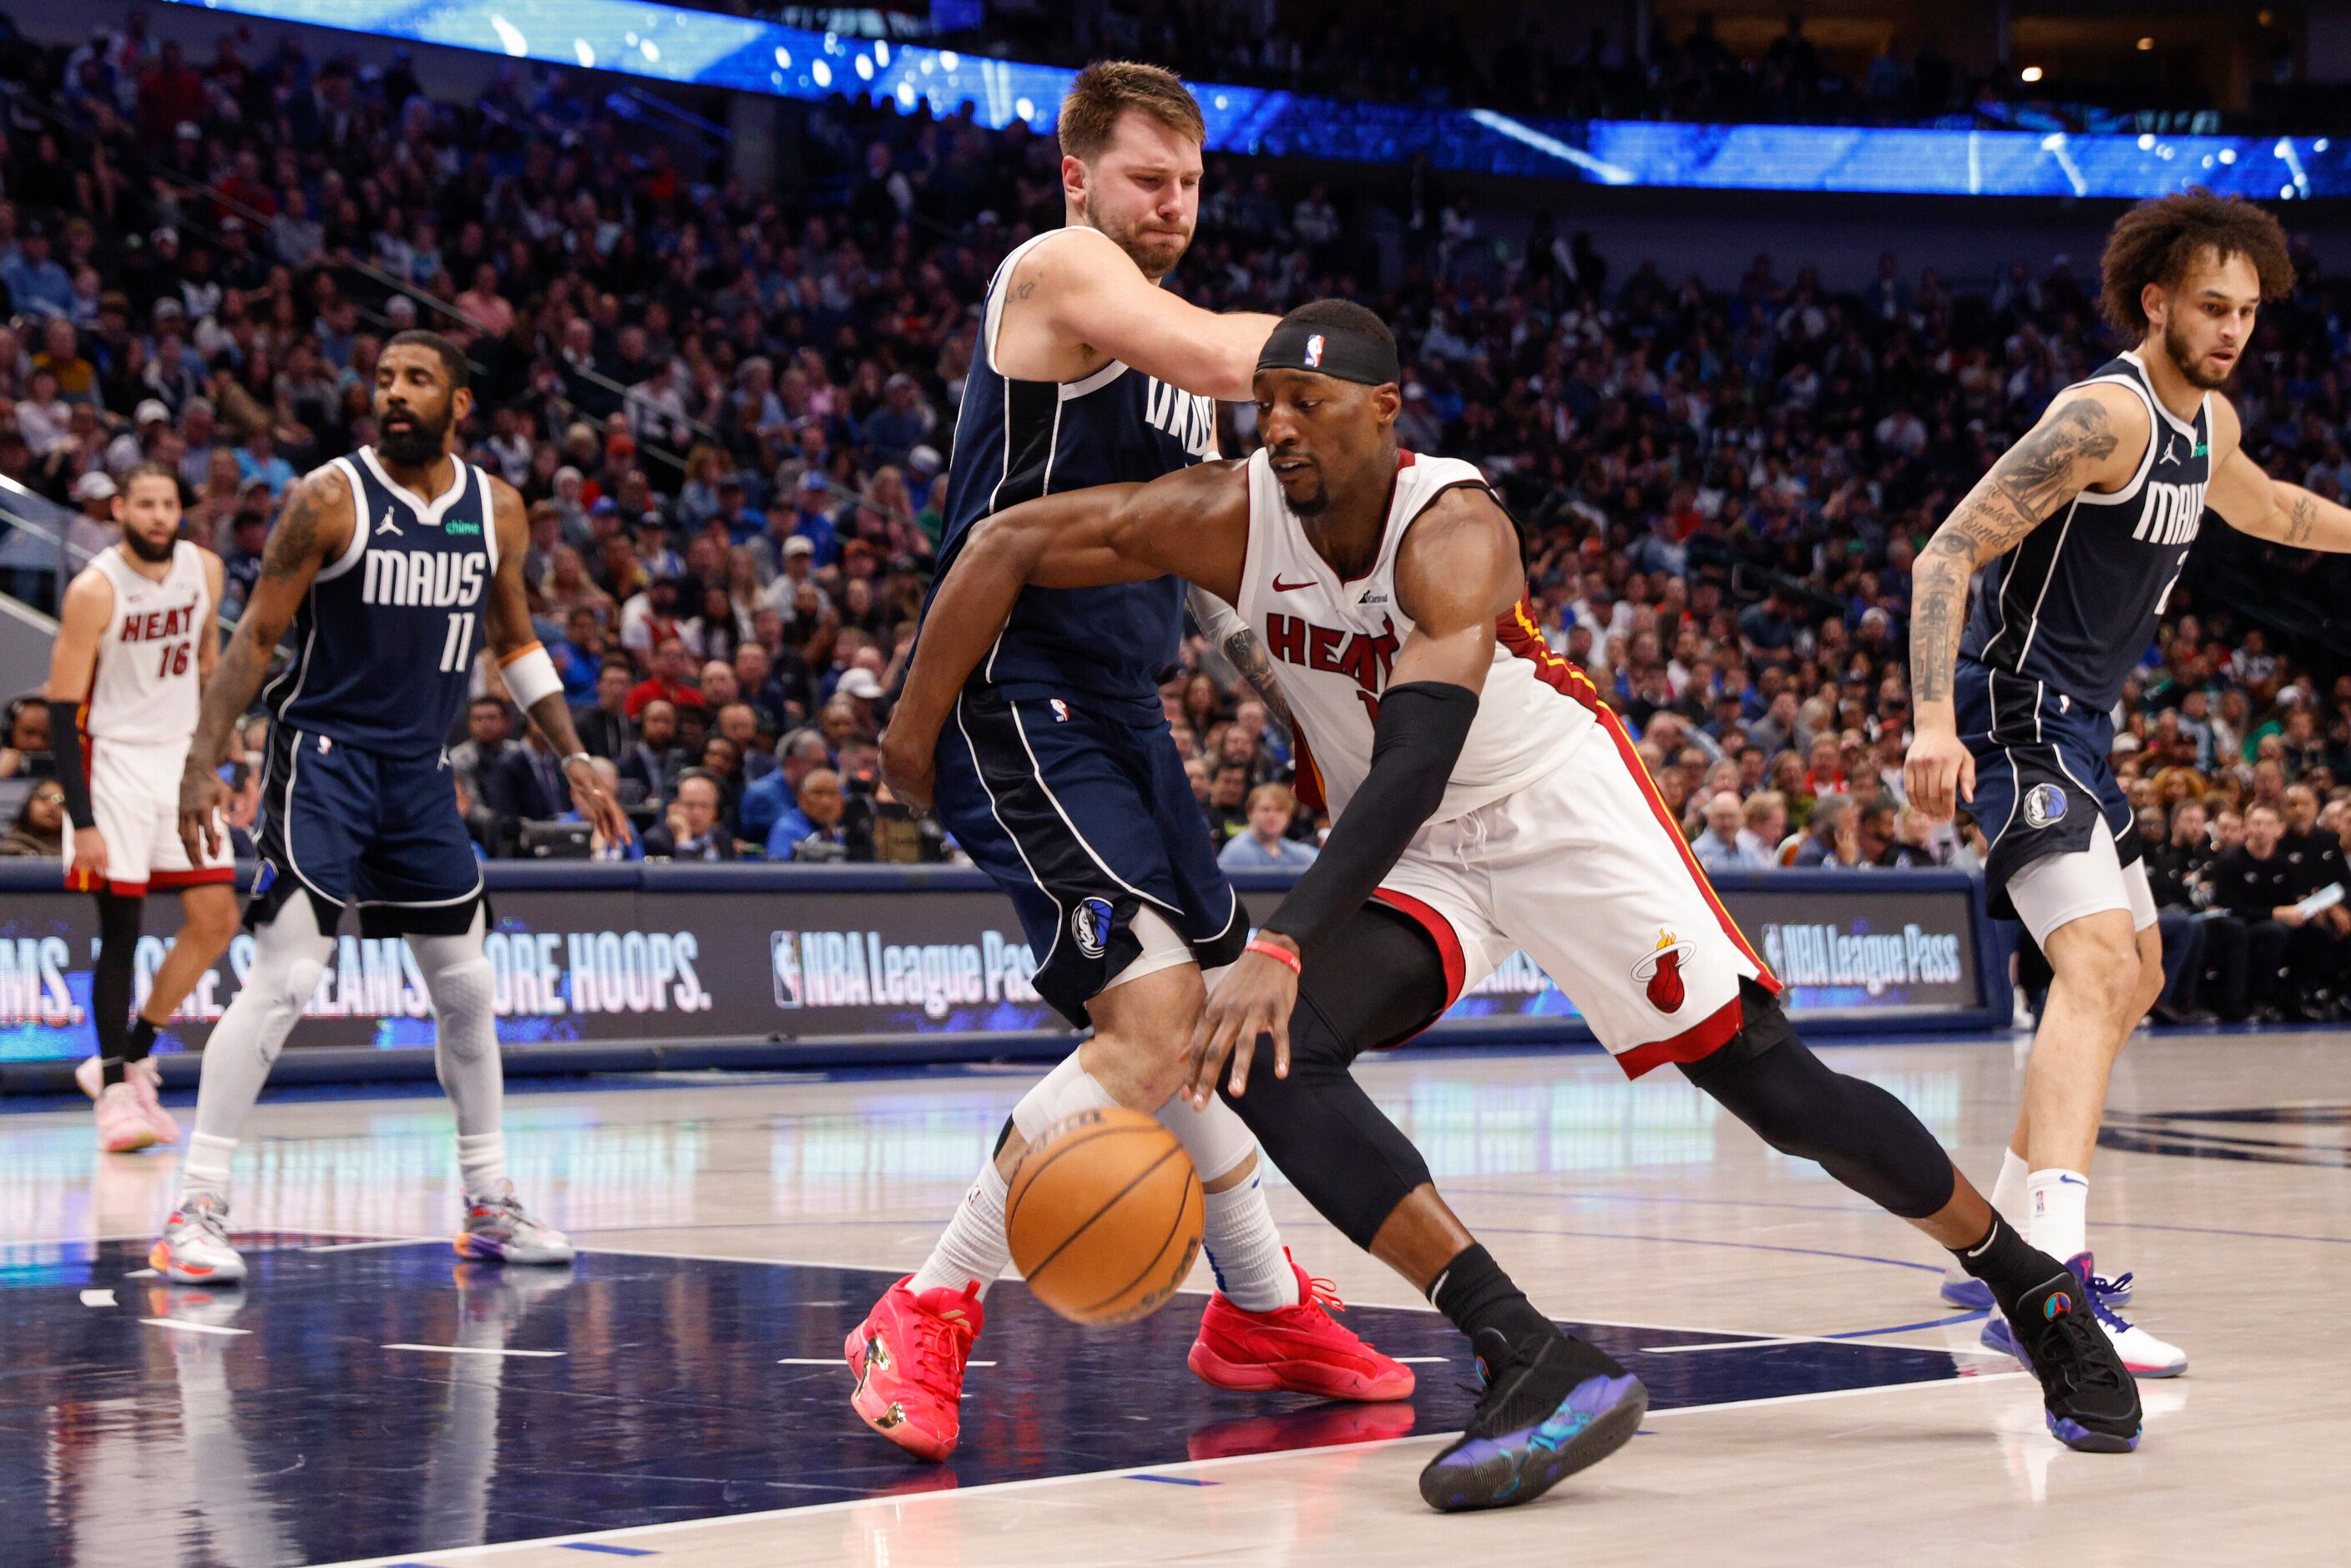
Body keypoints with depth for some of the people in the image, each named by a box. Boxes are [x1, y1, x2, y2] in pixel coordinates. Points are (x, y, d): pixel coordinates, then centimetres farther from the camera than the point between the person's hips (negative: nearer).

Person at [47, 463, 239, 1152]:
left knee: (217, 919, 2)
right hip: (115, 763, -6)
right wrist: (83, 822, -20)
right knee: (120, 933, -6)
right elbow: (63, 710, -15)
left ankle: (130, 1057, 16)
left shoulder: (205, 570, 0)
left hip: (183, 758, 6)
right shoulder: (94, 590, -16)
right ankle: (114, 1092, 1)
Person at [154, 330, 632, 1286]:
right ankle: (196, 1209, -12)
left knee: (465, 985, 11)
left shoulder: (496, 510, 3)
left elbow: (515, 642, 16)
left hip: (420, 767, 6)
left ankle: (489, 1205, 23)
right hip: (324, 752, -6)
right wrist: (203, 762, -18)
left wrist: (574, 761, 11)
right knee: (285, 977, -16)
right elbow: (256, 635, -10)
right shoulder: (330, 500, -12)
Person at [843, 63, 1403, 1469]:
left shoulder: (1175, 357, 19)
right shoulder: (1055, 270, -9)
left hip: (1119, 709, 10)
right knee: (1154, 1015, -20)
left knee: (1230, 1002, 19)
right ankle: (927, 1322, -14)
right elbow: (1226, 358, -24)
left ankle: (1263, 1312, 36)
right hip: (1015, 701, -10)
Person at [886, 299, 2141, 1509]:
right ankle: (1540, 1370, -29)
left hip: (1559, 806, -4)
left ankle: (2034, 1291, 18)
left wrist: (1283, 949, -52)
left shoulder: (1454, 533, -31)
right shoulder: (1231, 519, -18)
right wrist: (914, 731, -14)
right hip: (1408, 856, 4)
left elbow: (1416, 763, -43)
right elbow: (1008, 545, -11)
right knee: (1263, 1055, -24)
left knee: (1776, 1085, -6)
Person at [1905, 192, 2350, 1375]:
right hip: (2016, 713, -11)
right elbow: (1947, 554, -23)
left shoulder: (2209, 422, 10)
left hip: (2078, 724, 11)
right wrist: (1934, 723, -33)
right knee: (2097, 962, -27)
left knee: (2132, 977, 21)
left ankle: (2008, 1235, 31)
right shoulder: (2108, 415, -19)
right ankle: (2049, 1281, -40)